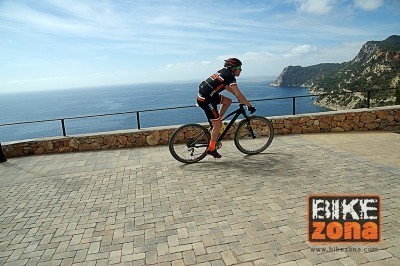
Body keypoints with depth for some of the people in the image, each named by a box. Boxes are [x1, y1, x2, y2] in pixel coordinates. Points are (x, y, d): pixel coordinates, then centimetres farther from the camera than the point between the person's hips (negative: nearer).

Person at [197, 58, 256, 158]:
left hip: (202, 94, 9)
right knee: (218, 124, -2)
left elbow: (227, 87, 30)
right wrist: (250, 106, -7)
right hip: (205, 100, -9)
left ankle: (216, 121, 19)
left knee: (228, 101, 18)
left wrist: (238, 96, 32)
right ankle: (211, 148, 9)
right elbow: (239, 95, -15)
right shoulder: (230, 77, -12)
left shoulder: (223, 72, 14)